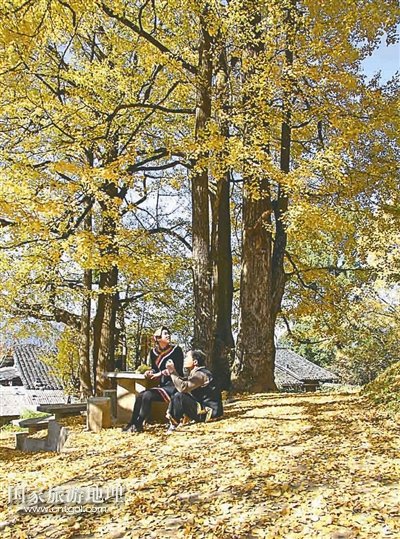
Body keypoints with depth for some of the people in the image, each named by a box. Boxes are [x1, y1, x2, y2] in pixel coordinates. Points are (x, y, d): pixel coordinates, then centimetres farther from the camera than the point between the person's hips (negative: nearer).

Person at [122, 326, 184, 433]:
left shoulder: (176, 349, -7)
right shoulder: (153, 352, 9)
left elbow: (178, 370, -11)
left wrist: (160, 373, -15)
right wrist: (150, 372, -4)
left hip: (174, 386, -6)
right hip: (162, 386, 6)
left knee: (147, 395, -23)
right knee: (140, 396, -12)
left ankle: (138, 425, -12)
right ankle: (132, 423, -7)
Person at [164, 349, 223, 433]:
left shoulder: (200, 374, -18)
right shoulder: (196, 373, 14)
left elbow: (183, 387, -29)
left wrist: (172, 372, -21)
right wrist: (174, 372, -2)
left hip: (209, 412, -10)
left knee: (178, 396, -20)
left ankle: (173, 426, -8)